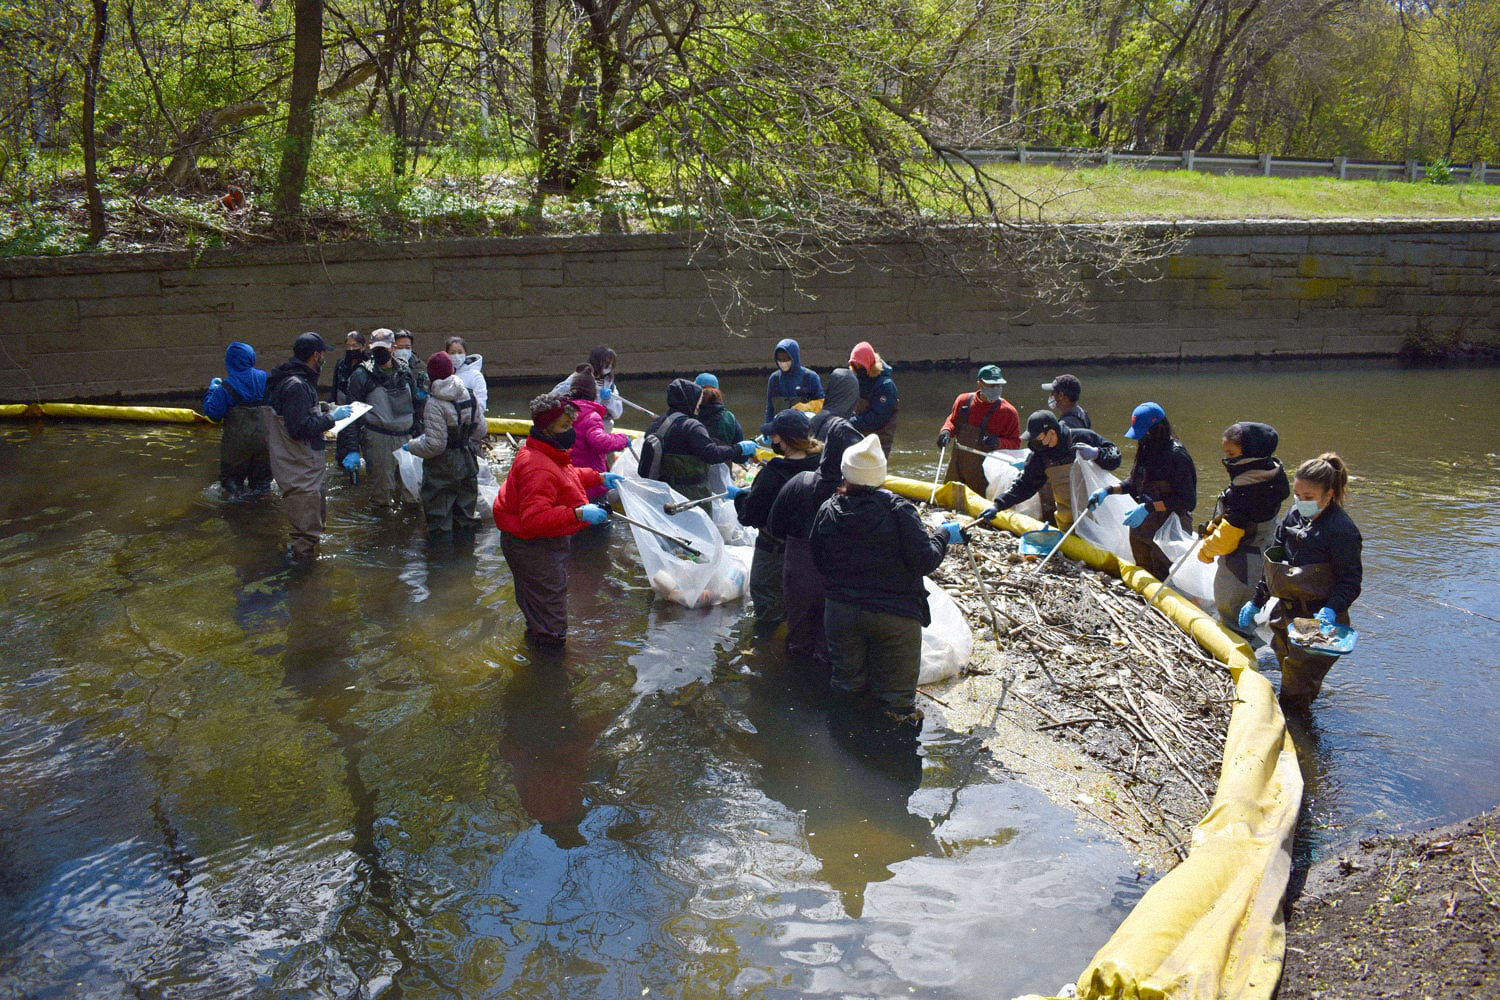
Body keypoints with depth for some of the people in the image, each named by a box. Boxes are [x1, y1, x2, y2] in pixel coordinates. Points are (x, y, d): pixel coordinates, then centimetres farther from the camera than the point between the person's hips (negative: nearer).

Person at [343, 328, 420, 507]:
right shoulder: (361, 375, -2)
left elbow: (415, 407, 23)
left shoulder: (405, 372, 13)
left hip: (405, 438, 4)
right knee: (382, 488, -4)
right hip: (377, 438, -4)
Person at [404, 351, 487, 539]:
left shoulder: (435, 405, -22)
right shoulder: (470, 397, -2)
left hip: (441, 469, -6)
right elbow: (481, 430, 6)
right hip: (466, 465, 7)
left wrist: (411, 446, -8)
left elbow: (434, 444, -24)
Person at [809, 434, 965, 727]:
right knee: (896, 701, 12)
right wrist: (943, 535, 2)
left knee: (847, 686, 23)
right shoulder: (898, 510, -17)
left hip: (841, 612, 4)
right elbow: (924, 561, -16)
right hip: (894, 614, -4)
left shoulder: (827, 511, -4)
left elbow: (818, 562, 7)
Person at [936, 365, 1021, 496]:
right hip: (957, 465, 4)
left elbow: (1015, 443, -4)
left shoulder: (1008, 412, -8)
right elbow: (952, 420, 19)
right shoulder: (964, 400, 2)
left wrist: (998, 442, -24)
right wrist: (946, 431, -3)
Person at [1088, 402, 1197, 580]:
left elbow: (1187, 500, -19)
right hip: (1140, 528, 8)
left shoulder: (1177, 455, -17)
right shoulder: (1146, 450, 7)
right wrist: (1107, 490, 3)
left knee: (1162, 581, -5)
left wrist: (1148, 507, -23)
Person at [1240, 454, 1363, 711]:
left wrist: (1332, 610, -31)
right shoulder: (1294, 516, 5)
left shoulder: (1341, 529, -17)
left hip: (1318, 620, -7)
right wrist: (1256, 602, 14)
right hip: (1286, 613, 7)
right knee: (1288, 672, 18)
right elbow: (1271, 563, 13)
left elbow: (1351, 580, -15)